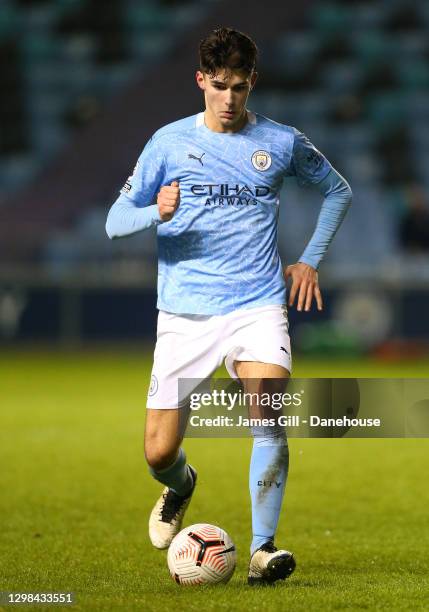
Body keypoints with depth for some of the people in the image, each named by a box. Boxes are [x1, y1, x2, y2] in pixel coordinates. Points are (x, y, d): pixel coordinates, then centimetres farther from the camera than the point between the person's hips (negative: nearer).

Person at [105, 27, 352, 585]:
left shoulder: (282, 142, 7)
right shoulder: (170, 142, 4)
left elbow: (338, 191, 24)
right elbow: (116, 220, 4)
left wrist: (310, 260, 13)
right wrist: (157, 213, -18)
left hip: (257, 305, 0)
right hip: (184, 313, 0)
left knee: (270, 417, -23)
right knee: (159, 453, -2)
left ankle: (263, 549, -16)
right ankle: (180, 487, 35)